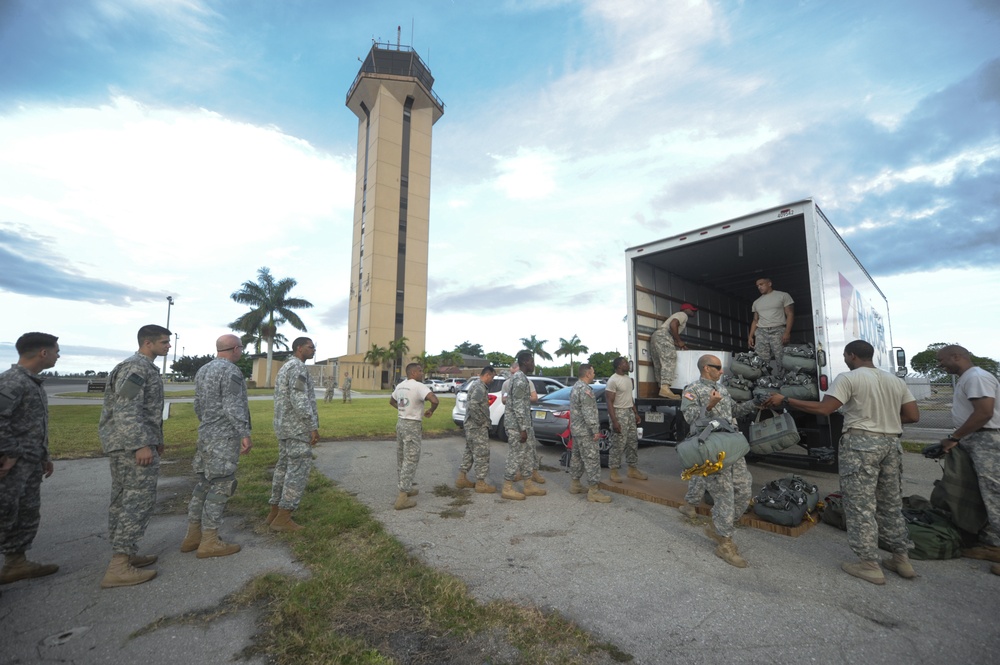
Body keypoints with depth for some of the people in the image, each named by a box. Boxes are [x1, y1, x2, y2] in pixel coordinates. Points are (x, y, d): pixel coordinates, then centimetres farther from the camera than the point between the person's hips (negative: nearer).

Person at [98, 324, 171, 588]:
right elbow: (127, 410, -23)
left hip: (122, 443, 11)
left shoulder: (142, 368, 17)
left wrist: (156, 440, 26)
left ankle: (123, 555, 22)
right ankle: (119, 567, -6)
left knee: (123, 499, 13)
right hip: (134, 443, -11)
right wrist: (142, 444, -26)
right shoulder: (136, 367, -15)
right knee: (140, 500, -8)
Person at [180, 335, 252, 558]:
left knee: (205, 483, 15)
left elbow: (198, 405, 18)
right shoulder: (231, 371, -16)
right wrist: (245, 434, -20)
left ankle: (193, 535, 22)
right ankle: (209, 542, 3)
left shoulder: (203, 370, 13)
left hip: (206, 435, 9)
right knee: (221, 486, -3)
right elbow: (234, 407, -22)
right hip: (225, 437, -9)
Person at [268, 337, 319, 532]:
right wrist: (313, 427, -21)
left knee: (284, 467, 15)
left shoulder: (285, 367, 17)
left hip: (285, 426, 10)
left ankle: (274, 513, 23)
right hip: (298, 428, -10)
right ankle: (282, 519, 1)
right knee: (298, 470, -4)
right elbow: (300, 400, -25)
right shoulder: (298, 367, -16)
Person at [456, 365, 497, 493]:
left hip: (470, 425, 10)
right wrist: (480, 420, -20)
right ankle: (481, 483, 4)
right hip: (478, 427, -10)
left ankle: (462, 478, 23)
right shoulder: (480, 387, -18)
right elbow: (473, 406, -31)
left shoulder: (476, 384, 15)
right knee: (482, 454, -3)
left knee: (469, 451, 17)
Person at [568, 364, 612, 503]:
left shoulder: (575, 387, 13)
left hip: (576, 429, 10)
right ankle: (593, 491, -2)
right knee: (592, 460, -6)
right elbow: (589, 413, -23)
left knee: (577, 457, 16)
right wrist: (596, 430, -20)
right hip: (586, 431, -10)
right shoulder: (585, 389, -18)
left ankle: (574, 485, 24)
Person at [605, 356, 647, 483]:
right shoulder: (613, 380, -16)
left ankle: (632, 470, 23)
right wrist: (614, 421, -23)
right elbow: (609, 402, -18)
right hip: (619, 413, -9)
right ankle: (614, 472, 6)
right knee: (618, 444, -4)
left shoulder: (628, 378, 11)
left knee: (633, 442, 12)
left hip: (630, 412, 9)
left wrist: (636, 413, 18)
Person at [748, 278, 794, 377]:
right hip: (761, 332, 3)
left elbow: (790, 314, 2)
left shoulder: (783, 295, 9)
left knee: (781, 360, -12)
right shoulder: (756, 302, 22)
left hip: (778, 331, -3)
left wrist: (787, 332, -11)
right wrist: (751, 336, 10)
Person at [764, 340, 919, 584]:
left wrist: (785, 401, -15)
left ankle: (869, 564, 7)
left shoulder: (848, 378, -10)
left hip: (861, 443, -7)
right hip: (891, 443, 7)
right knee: (891, 504, 18)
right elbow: (913, 416, 9)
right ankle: (902, 559, 26)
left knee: (861, 505, 1)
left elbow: (823, 409, -19)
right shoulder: (896, 380, 12)